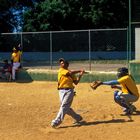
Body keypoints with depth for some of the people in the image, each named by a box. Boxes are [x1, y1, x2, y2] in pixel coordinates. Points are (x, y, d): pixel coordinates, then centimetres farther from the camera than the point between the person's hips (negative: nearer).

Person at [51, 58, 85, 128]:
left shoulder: (72, 74, 13)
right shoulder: (61, 70, 2)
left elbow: (76, 82, 8)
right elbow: (70, 73, -13)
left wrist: (80, 75, -2)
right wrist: (79, 70, -8)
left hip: (69, 91, 0)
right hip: (62, 91, 0)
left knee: (64, 106, -11)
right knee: (66, 108, 4)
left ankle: (56, 122, -13)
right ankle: (78, 118, 24)